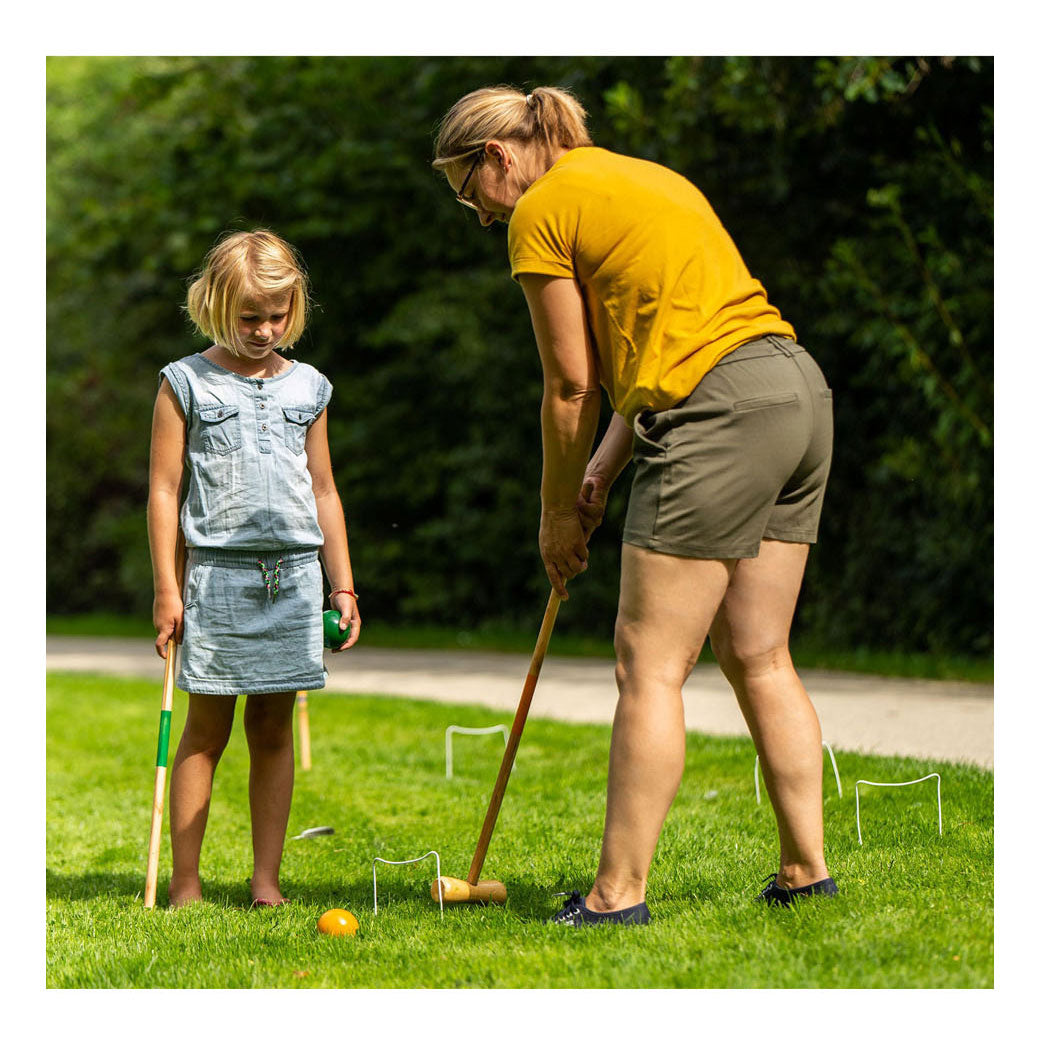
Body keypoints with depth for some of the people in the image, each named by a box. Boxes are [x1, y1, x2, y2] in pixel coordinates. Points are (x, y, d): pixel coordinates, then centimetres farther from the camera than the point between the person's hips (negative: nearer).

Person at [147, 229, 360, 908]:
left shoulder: (307, 387, 12)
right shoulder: (186, 384, 2)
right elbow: (164, 489, 1)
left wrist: (343, 585, 14)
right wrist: (166, 589, -4)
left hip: (294, 573, 3)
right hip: (217, 572, -3)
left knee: (275, 730, 4)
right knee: (207, 730, 1)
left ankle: (267, 881, 8)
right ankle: (186, 884, 7)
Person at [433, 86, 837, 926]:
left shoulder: (543, 210, -1)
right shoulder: (646, 177, 25)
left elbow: (572, 386, 0)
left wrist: (558, 514, 11)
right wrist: (601, 476, 18)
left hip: (720, 415, -9)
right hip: (800, 388, 9)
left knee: (651, 664, -5)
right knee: (758, 657, 13)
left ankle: (620, 893, -3)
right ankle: (806, 869, 13)